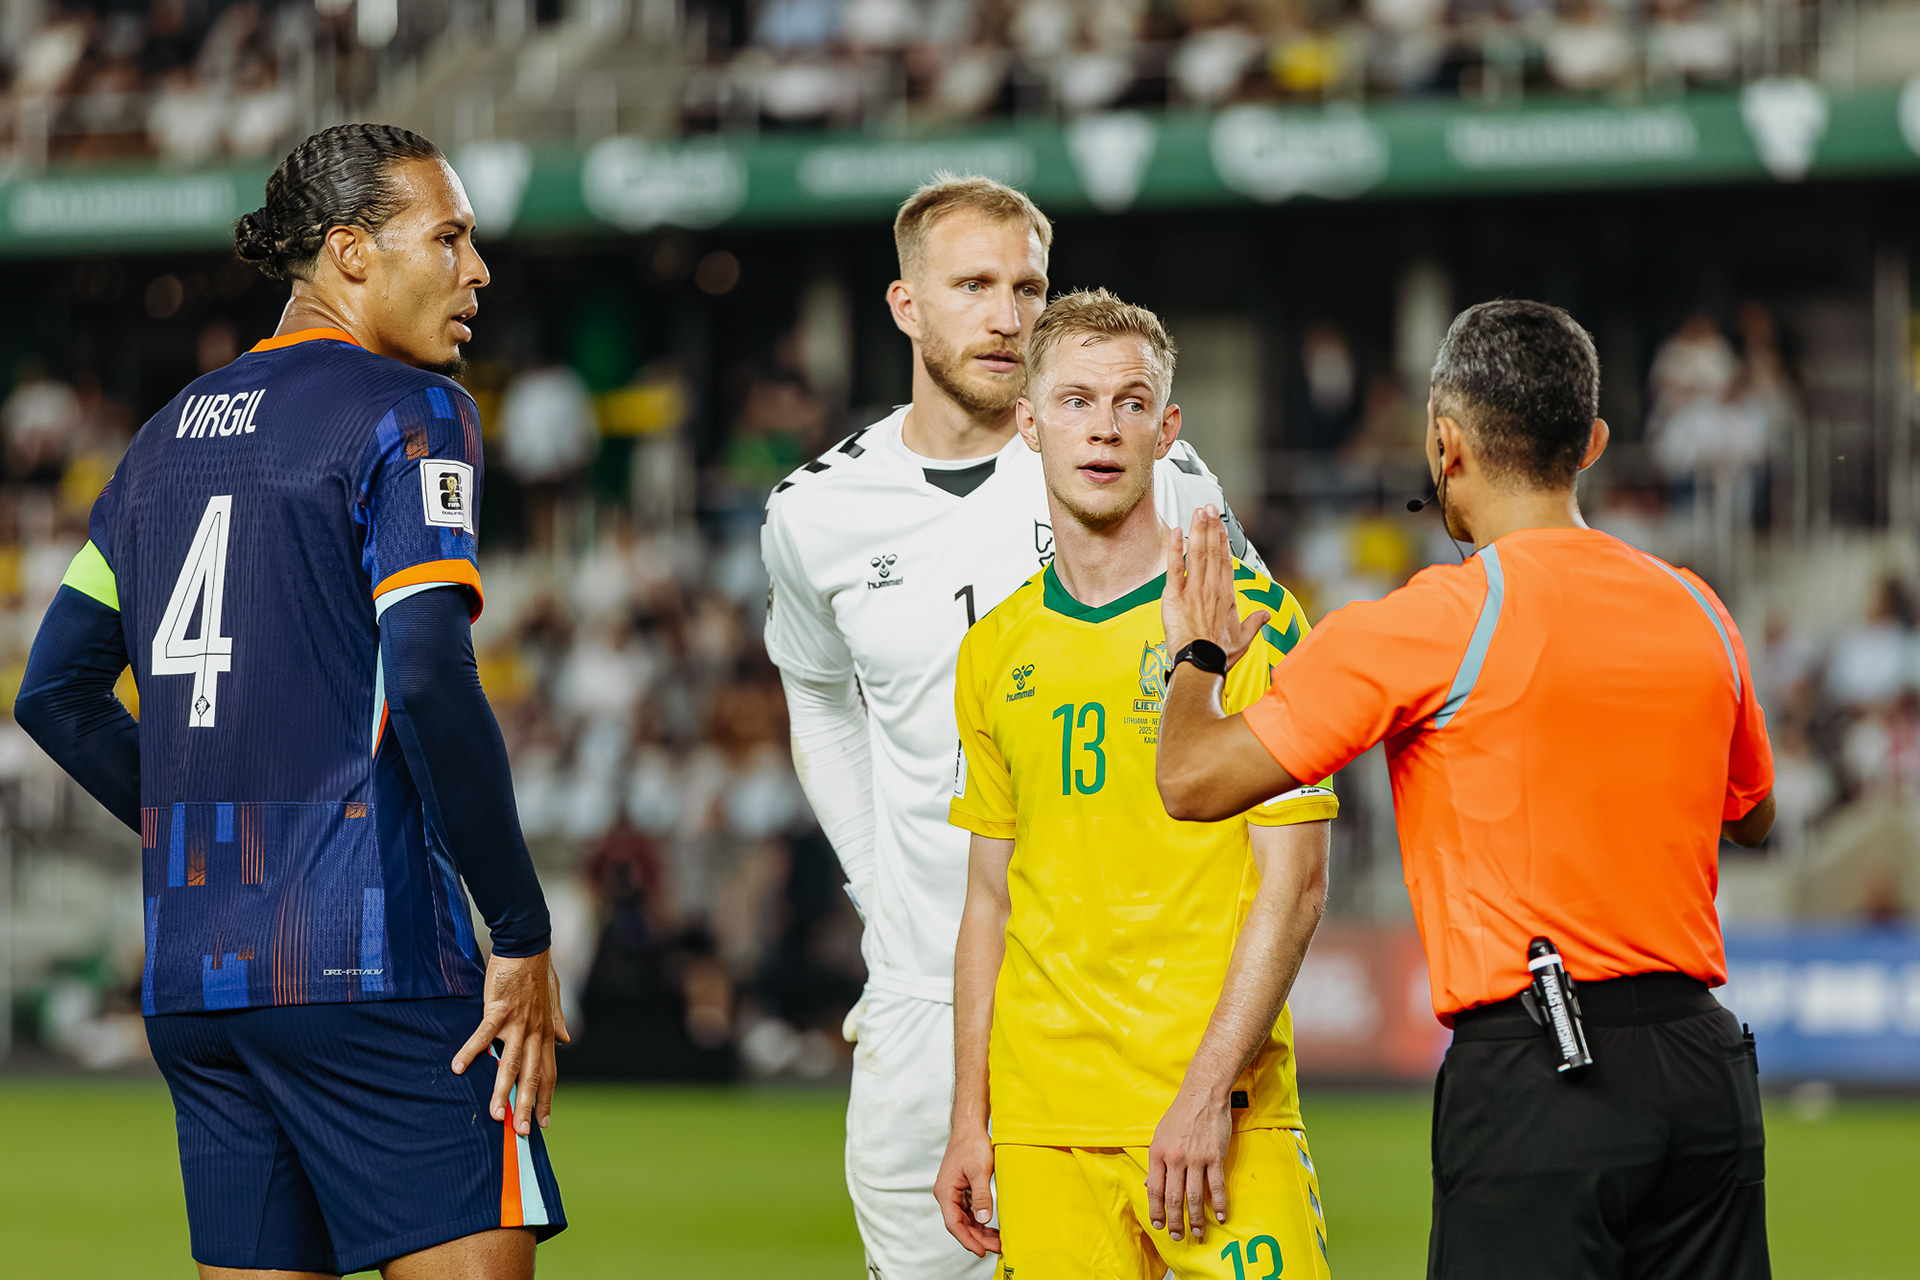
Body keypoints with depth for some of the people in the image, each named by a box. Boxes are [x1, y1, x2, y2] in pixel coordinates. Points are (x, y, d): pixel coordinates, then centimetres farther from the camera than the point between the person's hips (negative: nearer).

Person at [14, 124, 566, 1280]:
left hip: (190, 975, 8)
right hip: (366, 966, -8)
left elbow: (57, 693, 21)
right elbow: (431, 683, -17)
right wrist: (523, 940, -12)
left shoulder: (172, 434, 18)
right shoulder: (408, 413, -5)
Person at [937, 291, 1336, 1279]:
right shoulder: (995, 652, 12)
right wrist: (968, 1121, 10)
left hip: (1220, 1114, -4)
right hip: (1041, 1123, 4)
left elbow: (1292, 883, -6)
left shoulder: (1249, 620, -2)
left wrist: (1207, 1090, -14)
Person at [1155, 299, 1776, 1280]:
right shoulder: (1696, 612, 9)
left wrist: (1196, 653, 12)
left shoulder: (1435, 621, -9)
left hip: (1534, 1082, -6)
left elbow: (1195, 779, -8)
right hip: (1706, 1065, 6)